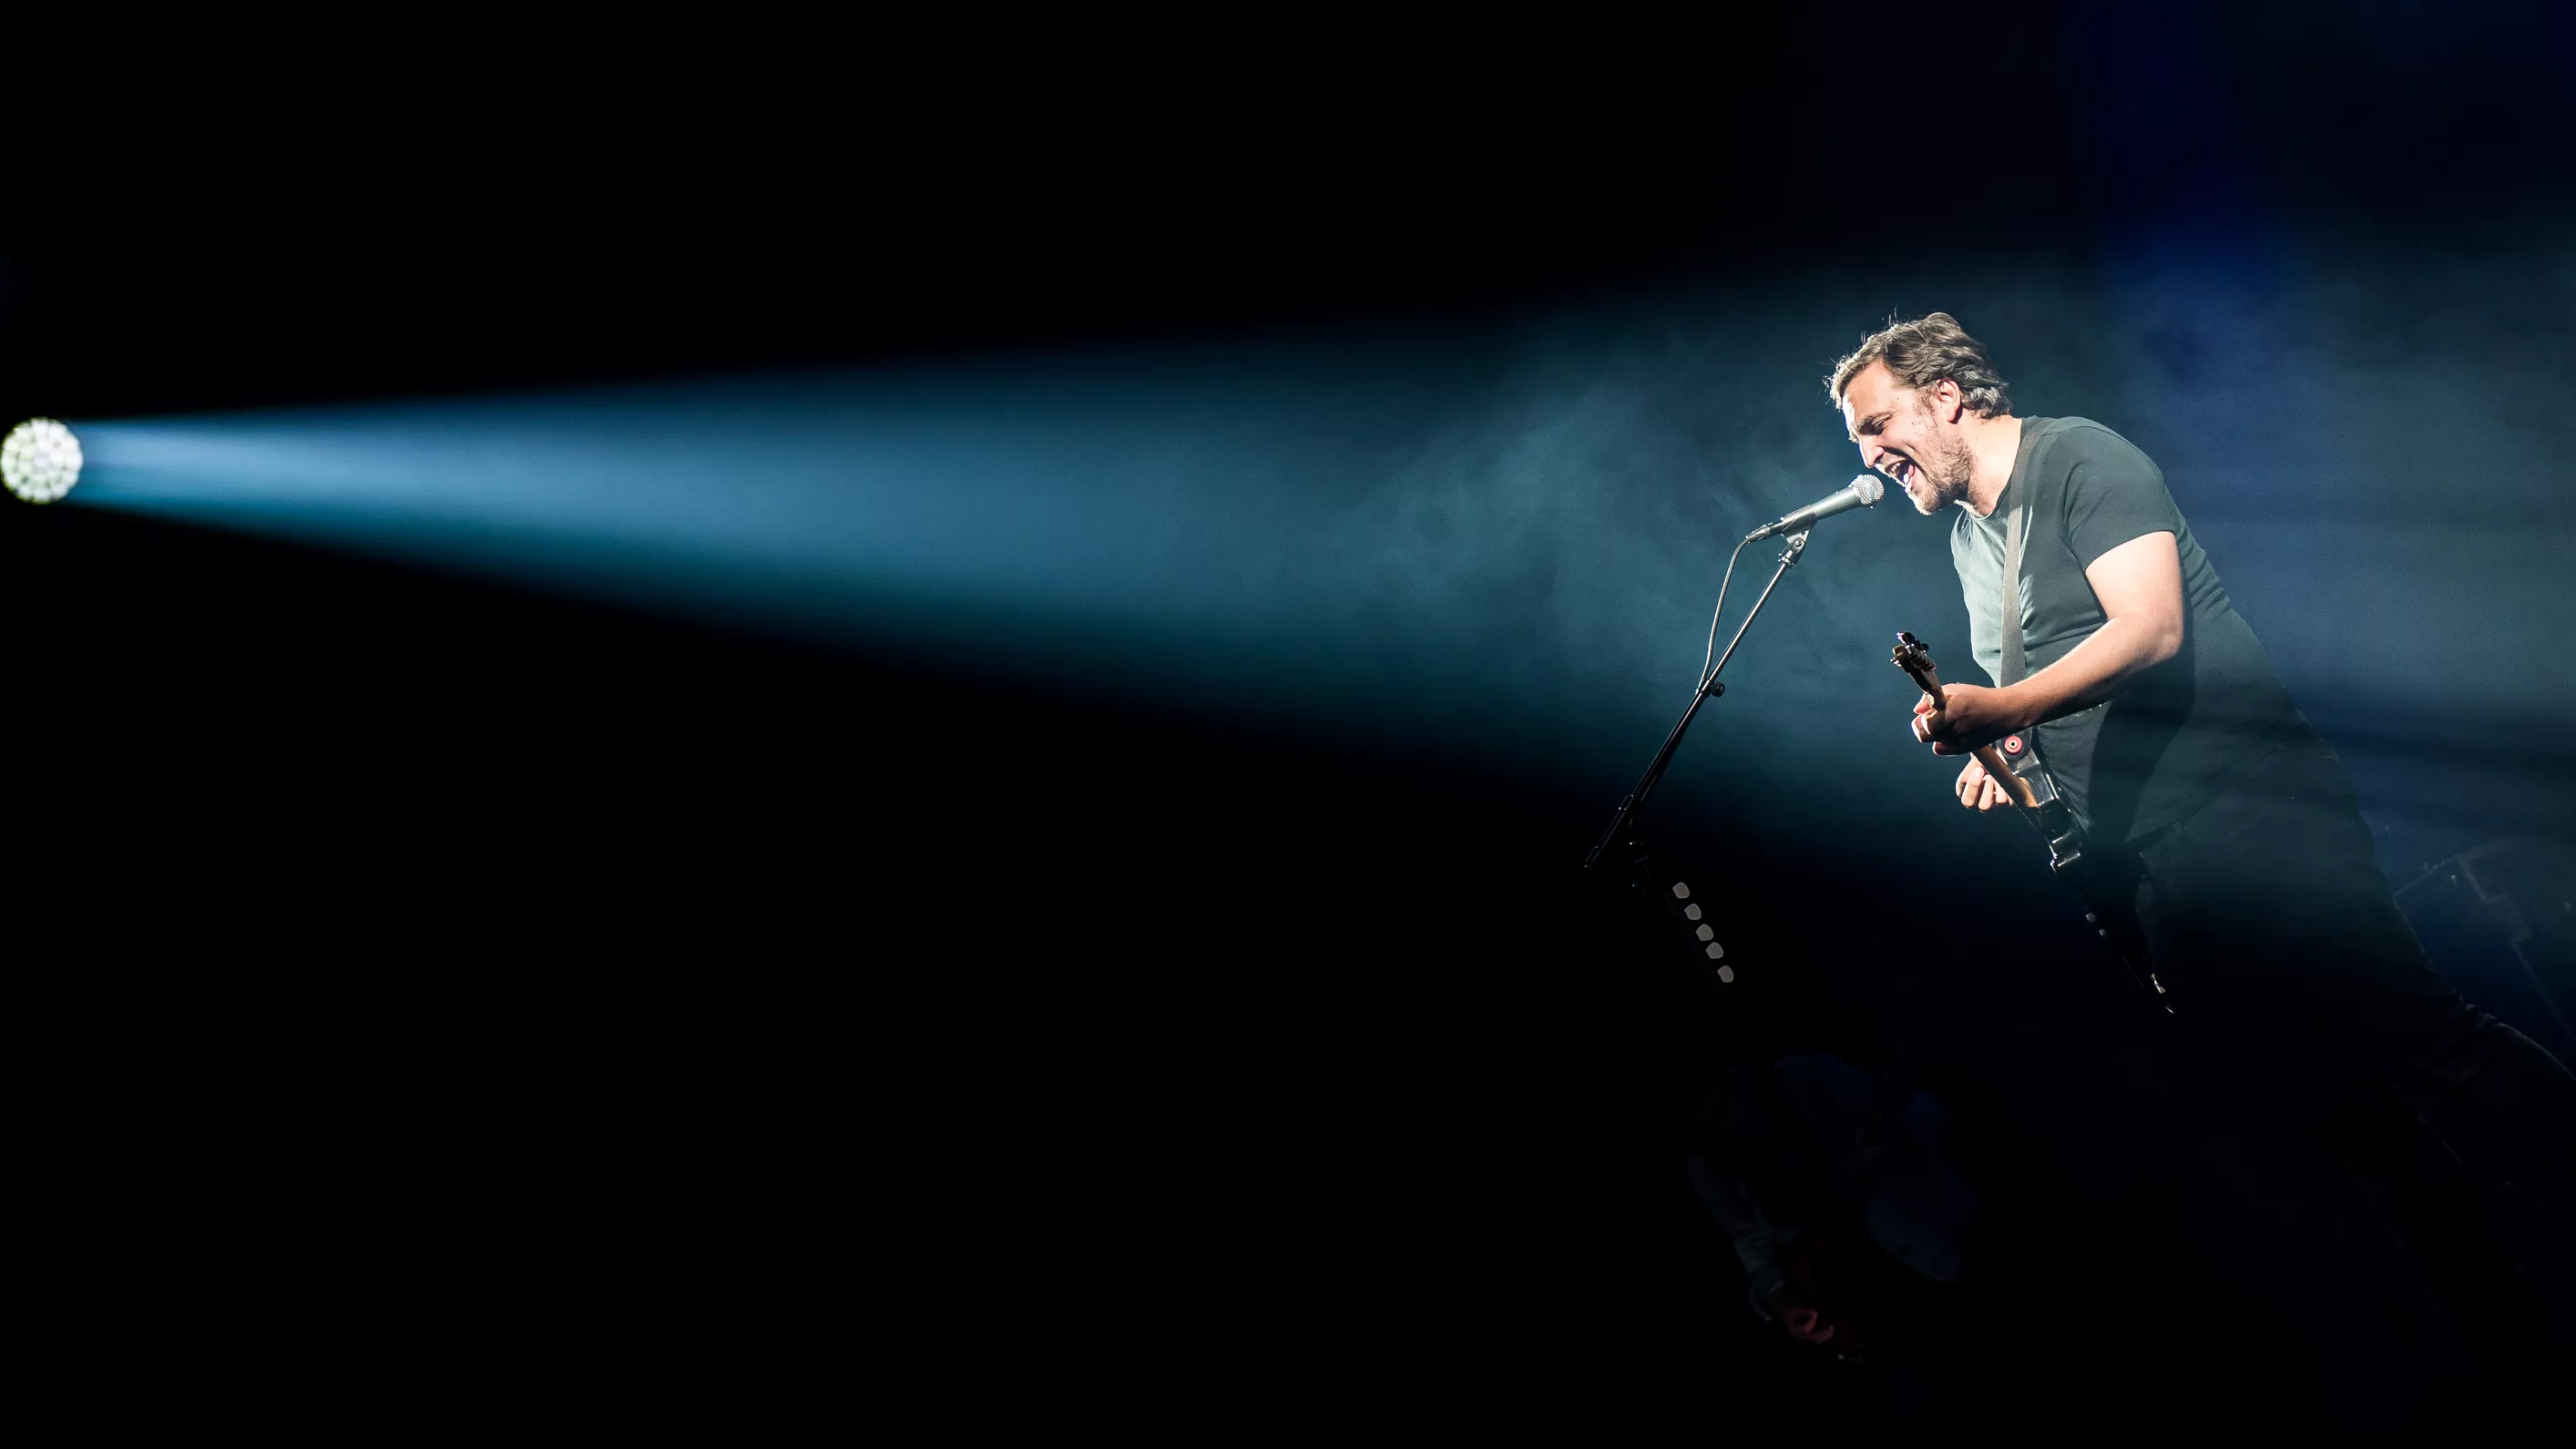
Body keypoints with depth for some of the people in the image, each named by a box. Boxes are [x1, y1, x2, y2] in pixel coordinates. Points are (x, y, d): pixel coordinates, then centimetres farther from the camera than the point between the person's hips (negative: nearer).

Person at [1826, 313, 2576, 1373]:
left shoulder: (2078, 457, -4)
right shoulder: (1966, 536, 19)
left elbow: (2152, 629, -18)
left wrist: (1999, 709, -27)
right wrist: (1996, 752, 9)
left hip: (2247, 805, -7)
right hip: (2155, 870, 7)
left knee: (2423, 1038, -12)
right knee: (2342, 1113, 6)